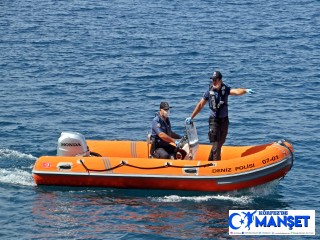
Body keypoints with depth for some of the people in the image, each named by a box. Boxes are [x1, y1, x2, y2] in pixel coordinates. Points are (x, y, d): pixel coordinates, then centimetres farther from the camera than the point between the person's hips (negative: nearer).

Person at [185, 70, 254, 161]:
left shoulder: (225, 89, -5)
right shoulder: (209, 91, -8)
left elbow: (236, 91, -24)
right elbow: (200, 105, 1)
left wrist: (245, 90, -45)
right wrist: (191, 117, 4)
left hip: (224, 120, 3)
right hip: (214, 120, -3)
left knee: (220, 143, 14)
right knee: (216, 144, -10)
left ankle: (210, 161, 30)